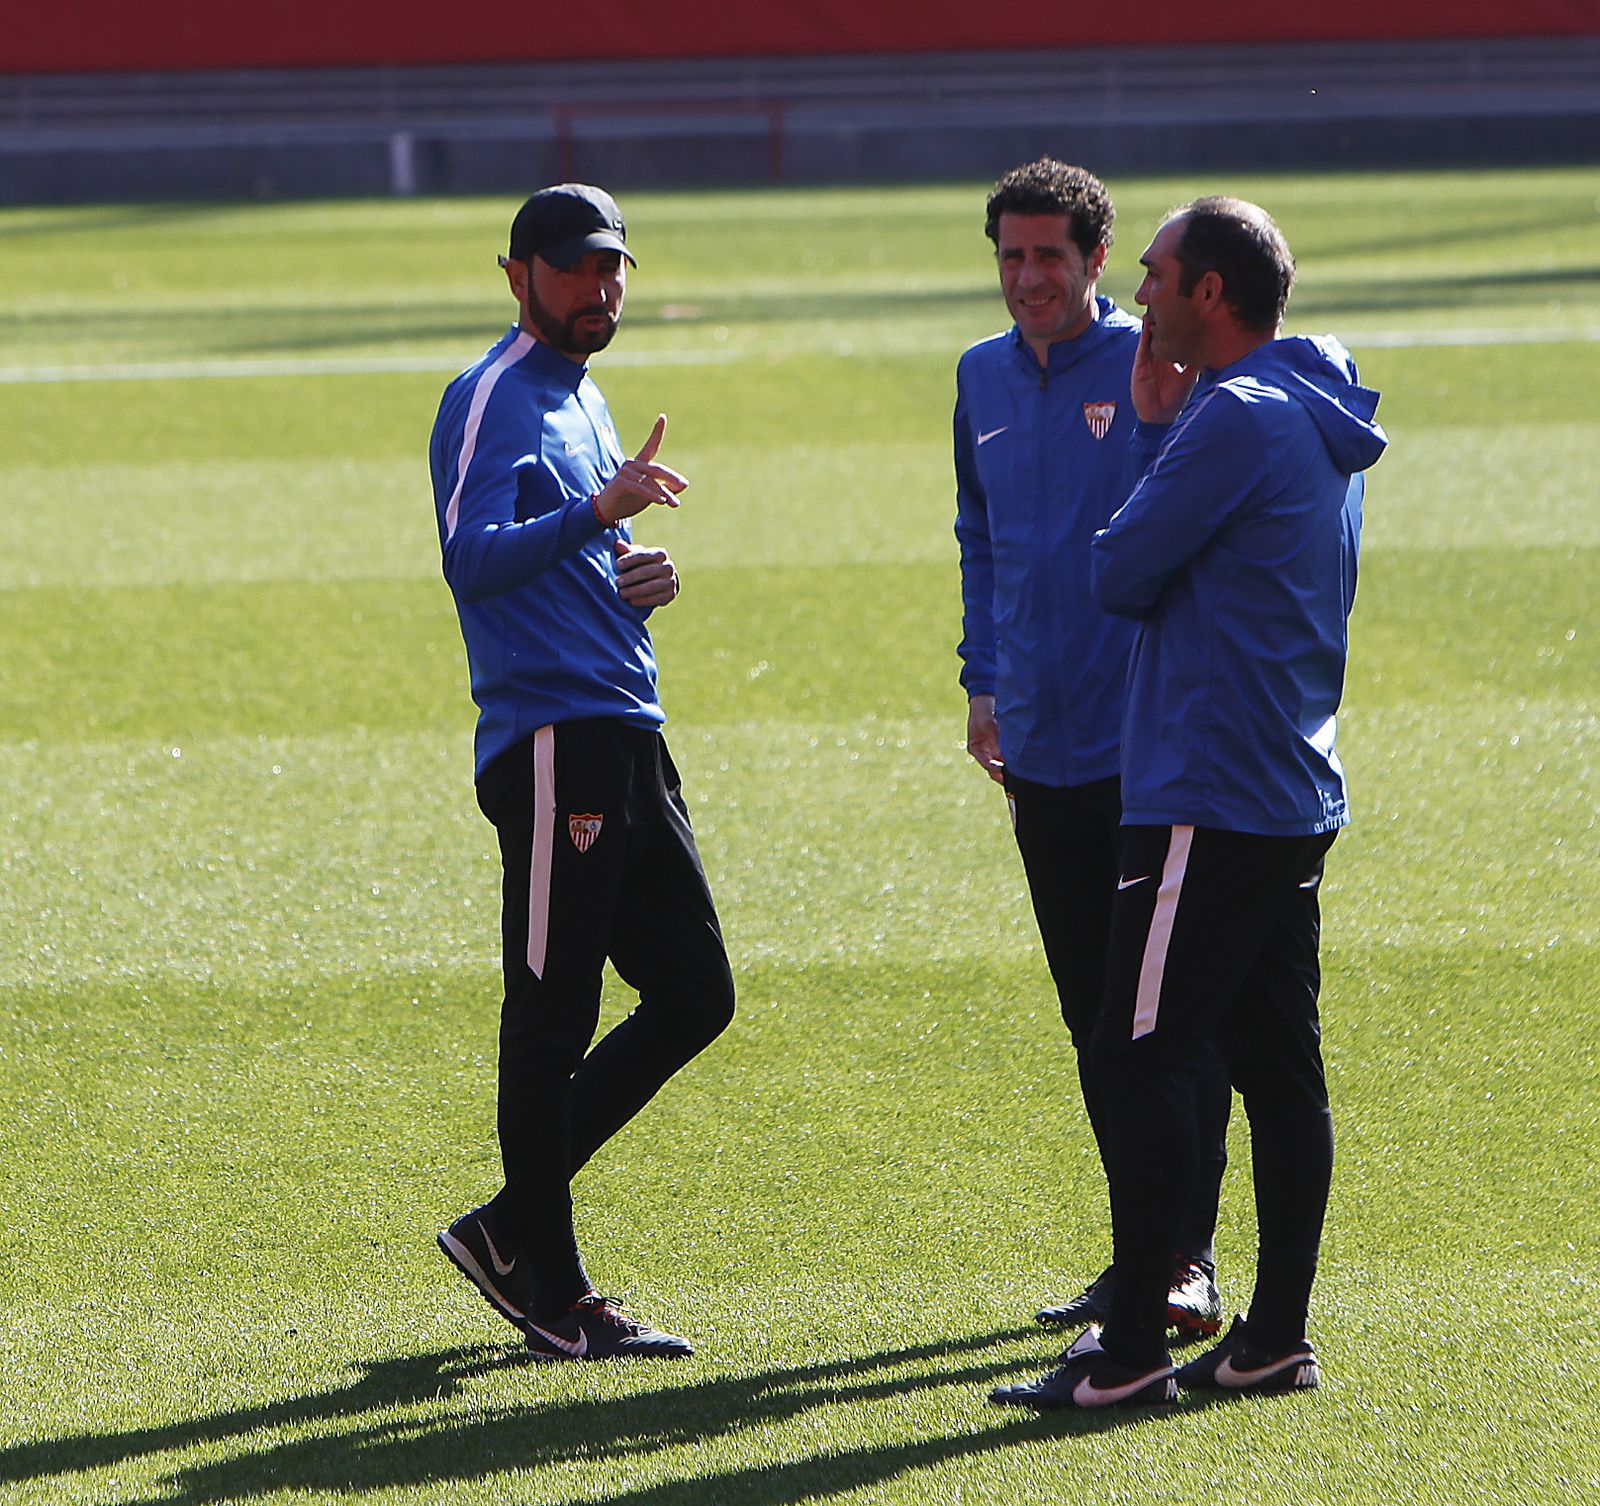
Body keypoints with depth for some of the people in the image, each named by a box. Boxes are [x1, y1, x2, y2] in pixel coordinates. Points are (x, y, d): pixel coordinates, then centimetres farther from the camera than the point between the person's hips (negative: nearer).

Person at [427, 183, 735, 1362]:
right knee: (552, 1018, -6)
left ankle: (513, 1226, 16)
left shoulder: (586, 401, 21)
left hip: (629, 731, 9)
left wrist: (635, 576, 8)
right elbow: (472, 561, -21)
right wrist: (596, 514, -34)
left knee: (695, 994, 10)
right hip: (552, 735, -9)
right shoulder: (494, 401, -8)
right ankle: (550, 1290, 0)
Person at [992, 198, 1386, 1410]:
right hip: (1295, 797, 10)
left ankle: (1133, 1351, -7)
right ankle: (1277, 1337, 12)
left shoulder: (1236, 419, -15)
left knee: (1142, 1061, -7)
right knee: (1280, 1067, 9)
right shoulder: (1319, 422, 15)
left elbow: (1122, 571, -10)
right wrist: (1162, 426, 13)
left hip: (1206, 799, -10)